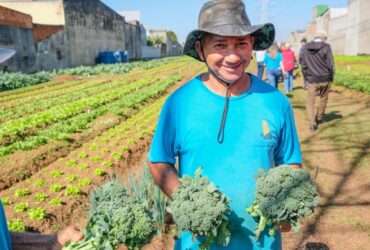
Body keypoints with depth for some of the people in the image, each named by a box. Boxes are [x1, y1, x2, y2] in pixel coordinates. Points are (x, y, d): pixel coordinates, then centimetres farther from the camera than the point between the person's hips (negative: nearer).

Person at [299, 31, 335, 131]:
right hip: (325, 79, 0)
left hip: (312, 80, 1)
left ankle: (312, 123, 1)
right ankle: (319, 117, 38)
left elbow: (303, 65, 4)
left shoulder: (304, 48, 1)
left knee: (310, 102, 10)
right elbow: (330, 64, -10)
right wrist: (331, 78, 4)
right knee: (323, 98, 22)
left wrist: (306, 78, 12)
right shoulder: (326, 47, -8)